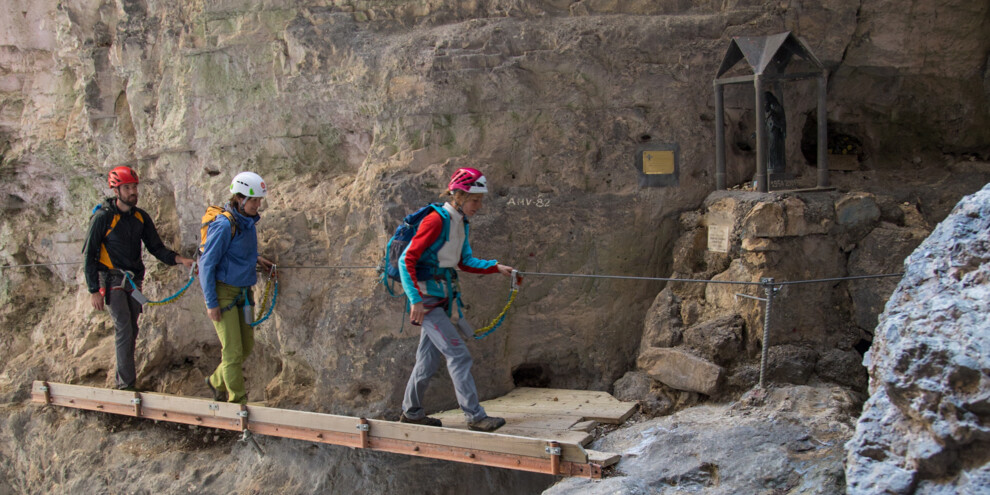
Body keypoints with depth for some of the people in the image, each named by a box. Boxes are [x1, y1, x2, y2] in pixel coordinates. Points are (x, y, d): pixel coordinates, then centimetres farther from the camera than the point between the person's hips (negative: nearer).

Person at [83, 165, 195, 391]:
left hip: (134, 279, 6)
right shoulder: (102, 217, -13)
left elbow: (156, 247, 8)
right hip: (112, 280, -6)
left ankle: (124, 378, 23)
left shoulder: (141, 217, 3)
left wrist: (179, 259, -11)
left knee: (132, 330, 10)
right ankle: (127, 384, -10)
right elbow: (89, 255, -10)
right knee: (124, 330, -12)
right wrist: (94, 290, -12)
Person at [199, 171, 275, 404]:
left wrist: (255, 258, 8)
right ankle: (238, 401, 8)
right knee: (233, 350, -3)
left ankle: (217, 382, 34)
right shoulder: (224, 225, -19)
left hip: (243, 292, 8)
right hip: (223, 291, -8)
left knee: (247, 346, 13)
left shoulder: (248, 222, 6)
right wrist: (211, 303, -17)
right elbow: (206, 264, -17)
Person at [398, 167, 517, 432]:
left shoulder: (461, 223, 10)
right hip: (426, 299, -9)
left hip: (442, 299, 9)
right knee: (458, 354, -11)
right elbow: (407, 260, -20)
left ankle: (411, 412, 27)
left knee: (429, 358, 15)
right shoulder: (436, 221, -18)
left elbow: (465, 261, 19)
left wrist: (497, 267, 6)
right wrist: (416, 299, -24)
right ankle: (475, 416, -9)